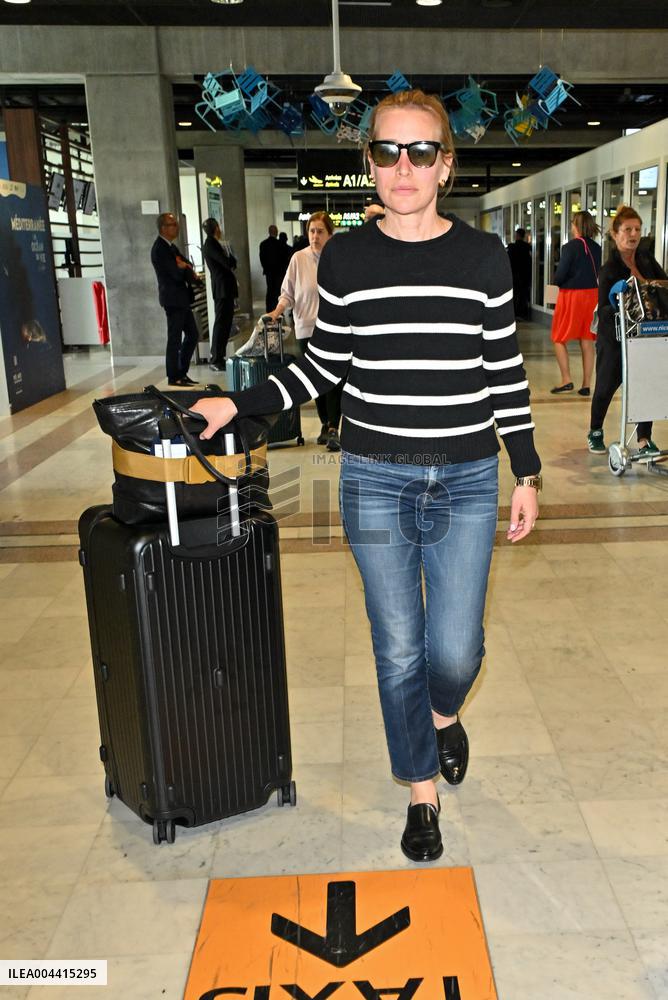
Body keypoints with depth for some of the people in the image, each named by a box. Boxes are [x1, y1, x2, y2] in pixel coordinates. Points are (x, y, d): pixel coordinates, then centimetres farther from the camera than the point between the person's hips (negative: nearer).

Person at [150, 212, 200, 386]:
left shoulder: (171, 247, 16)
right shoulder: (160, 249, -15)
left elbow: (188, 266, 14)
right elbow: (176, 273, -21)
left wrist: (184, 268, -9)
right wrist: (189, 271, -2)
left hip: (181, 299, 10)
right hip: (173, 299, -10)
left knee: (192, 335, 13)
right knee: (175, 339, -3)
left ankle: (181, 372, 20)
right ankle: (173, 377, 6)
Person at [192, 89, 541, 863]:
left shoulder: (483, 256, 0)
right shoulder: (343, 258, 0)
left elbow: (505, 372, 4)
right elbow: (323, 363, 8)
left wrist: (527, 475, 4)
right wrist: (240, 405, -2)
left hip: (466, 481, 0)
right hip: (375, 479, 0)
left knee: (454, 649, 0)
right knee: (398, 649, 7)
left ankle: (443, 715, 39)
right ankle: (421, 791, 31)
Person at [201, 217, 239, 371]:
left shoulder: (212, 243, 19)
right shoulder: (210, 244, -11)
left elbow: (230, 263, 16)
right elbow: (227, 262, -18)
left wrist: (231, 263, -3)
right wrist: (232, 263, 0)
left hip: (225, 287, 10)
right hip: (222, 287, -10)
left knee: (225, 322, 12)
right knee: (221, 323, -9)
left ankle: (219, 357, 17)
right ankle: (216, 360, -7)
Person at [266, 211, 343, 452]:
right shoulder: (299, 259, 1)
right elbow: (288, 293, 5)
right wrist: (278, 310, -12)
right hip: (307, 329, 2)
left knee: (334, 379, -11)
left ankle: (333, 428, -10)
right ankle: (326, 424, 23)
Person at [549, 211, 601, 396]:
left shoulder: (570, 246, -12)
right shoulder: (596, 248, 4)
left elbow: (560, 275, -14)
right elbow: (598, 273, 7)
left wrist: (558, 282, 7)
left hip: (571, 294, -5)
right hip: (592, 294, 5)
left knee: (559, 339, 8)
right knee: (587, 342, 8)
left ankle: (566, 380, 0)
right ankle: (586, 385, 10)